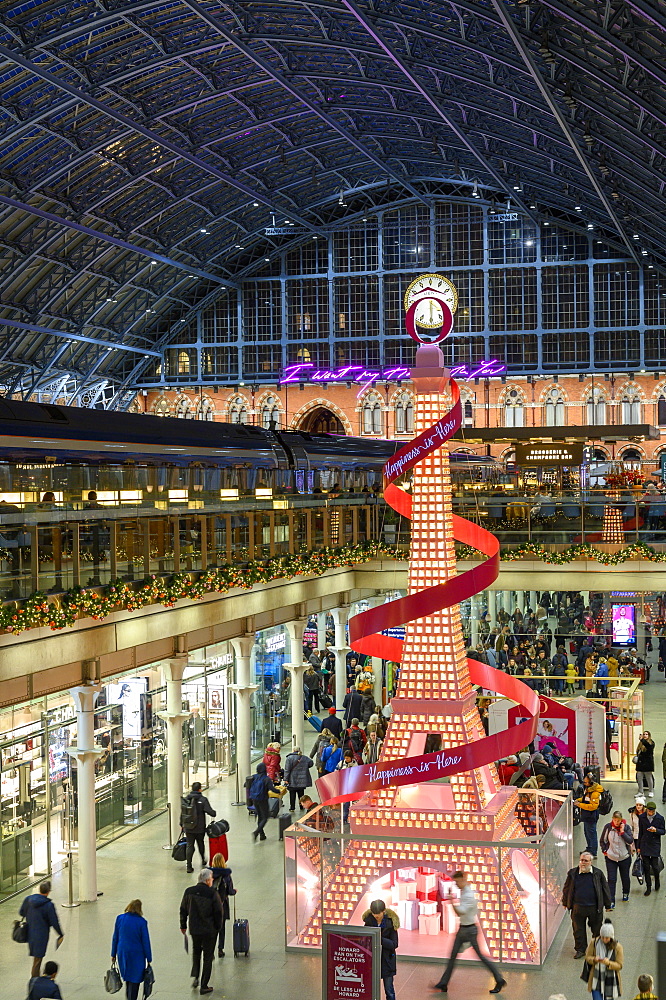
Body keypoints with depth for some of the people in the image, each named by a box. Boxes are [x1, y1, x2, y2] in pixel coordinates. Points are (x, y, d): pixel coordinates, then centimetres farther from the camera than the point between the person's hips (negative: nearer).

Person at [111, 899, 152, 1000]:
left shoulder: (120, 919, -5)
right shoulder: (142, 922, -14)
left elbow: (115, 938, 2)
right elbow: (146, 942, -9)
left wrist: (113, 954, 12)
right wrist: (149, 959, 0)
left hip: (122, 953, 4)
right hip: (137, 954, -4)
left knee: (127, 976, 23)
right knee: (135, 980, 6)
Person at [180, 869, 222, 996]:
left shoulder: (188, 892, -4)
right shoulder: (213, 894, -17)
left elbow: (183, 910, 5)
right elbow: (218, 912, -12)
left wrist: (183, 926, 18)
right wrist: (218, 927, 4)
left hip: (194, 929, 4)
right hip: (210, 930, -4)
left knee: (196, 951, 28)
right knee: (208, 957, 9)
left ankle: (195, 976, 12)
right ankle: (204, 986, 12)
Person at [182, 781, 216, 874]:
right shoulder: (203, 800, -11)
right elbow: (210, 811, -17)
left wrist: (182, 824, 17)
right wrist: (214, 813, 5)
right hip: (200, 828, -1)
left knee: (190, 846, 3)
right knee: (200, 844, 21)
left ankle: (189, 866, -6)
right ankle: (203, 860, 41)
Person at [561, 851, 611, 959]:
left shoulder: (598, 873, -3)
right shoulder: (572, 873, -1)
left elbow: (605, 888, 5)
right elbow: (566, 889, 8)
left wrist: (607, 904, 7)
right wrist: (565, 903, 11)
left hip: (595, 907, -1)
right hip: (578, 907, 1)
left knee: (597, 930, 12)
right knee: (578, 930, 8)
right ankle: (580, 949, 22)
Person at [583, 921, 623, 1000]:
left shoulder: (617, 947, -10)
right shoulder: (594, 942, -8)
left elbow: (619, 965, -7)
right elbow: (587, 957, 1)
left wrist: (609, 963, -26)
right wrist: (594, 959, -21)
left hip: (610, 982, 0)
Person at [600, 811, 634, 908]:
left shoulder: (626, 827, -8)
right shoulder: (608, 827, -7)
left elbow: (630, 841, -15)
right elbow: (602, 841, 5)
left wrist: (622, 831, -21)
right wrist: (604, 851, -4)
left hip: (625, 857, 1)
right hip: (611, 858, -1)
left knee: (625, 878, 16)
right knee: (611, 879, -5)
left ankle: (625, 894, 43)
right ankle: (611, 901, -2)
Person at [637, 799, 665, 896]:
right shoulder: (642, 817, -2)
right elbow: (640, 832, 6)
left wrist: (656, 830, -21)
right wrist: (638, 846, 9)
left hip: (655, 845, -2)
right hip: (644, 845, 2)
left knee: (655, 866, -3)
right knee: (646, 867, 3)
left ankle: (657, 881, 29)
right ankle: (648, 887, 16)